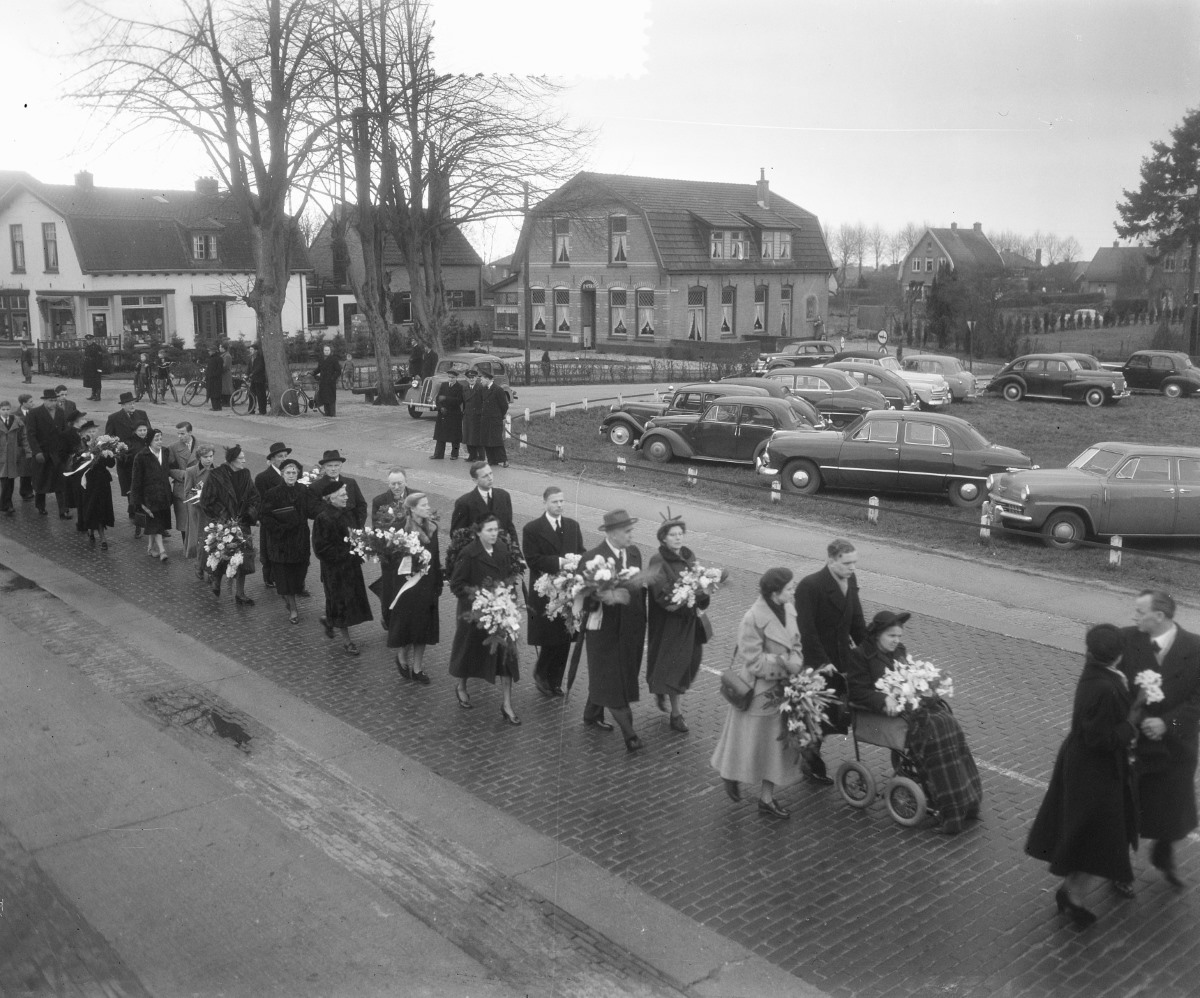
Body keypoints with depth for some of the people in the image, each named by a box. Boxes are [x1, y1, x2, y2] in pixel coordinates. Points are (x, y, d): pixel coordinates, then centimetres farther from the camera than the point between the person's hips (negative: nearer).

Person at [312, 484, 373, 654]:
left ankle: (329, 621, 42)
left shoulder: (347, 512, 3)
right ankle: (346, 640, 15)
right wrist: (346, 554, -20)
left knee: (352, 597, 16)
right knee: (341, 601, 2)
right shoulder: (324, 518, -21)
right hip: (335, 567, -8)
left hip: (351, 564, 8)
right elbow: (322, 548, -20)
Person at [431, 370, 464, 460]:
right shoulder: (443, 385, 9)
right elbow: (438, 398, 9)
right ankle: (438, 454, 10)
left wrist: (446, 398, -23)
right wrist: (440, 407, -7)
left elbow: (459, 401, -17)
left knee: (454, 436, 2)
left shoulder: (460, 387, -6)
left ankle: (454, 454, 12)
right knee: (440, 435, 6)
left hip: (454, 415, -4)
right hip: (443, 414, 4)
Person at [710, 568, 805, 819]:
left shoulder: (788, 610, -3)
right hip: (759, 692, -7)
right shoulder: (753, 620, -25)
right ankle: (732, 774, 42)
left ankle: (767, 798, 28)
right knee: (751, 742, 12)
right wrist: (784, 663, -19)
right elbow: (754, 662, -22)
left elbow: (795, 645, 7)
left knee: (777, 745, 14)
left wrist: (795, 662, -13)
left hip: (781, 690, 7)